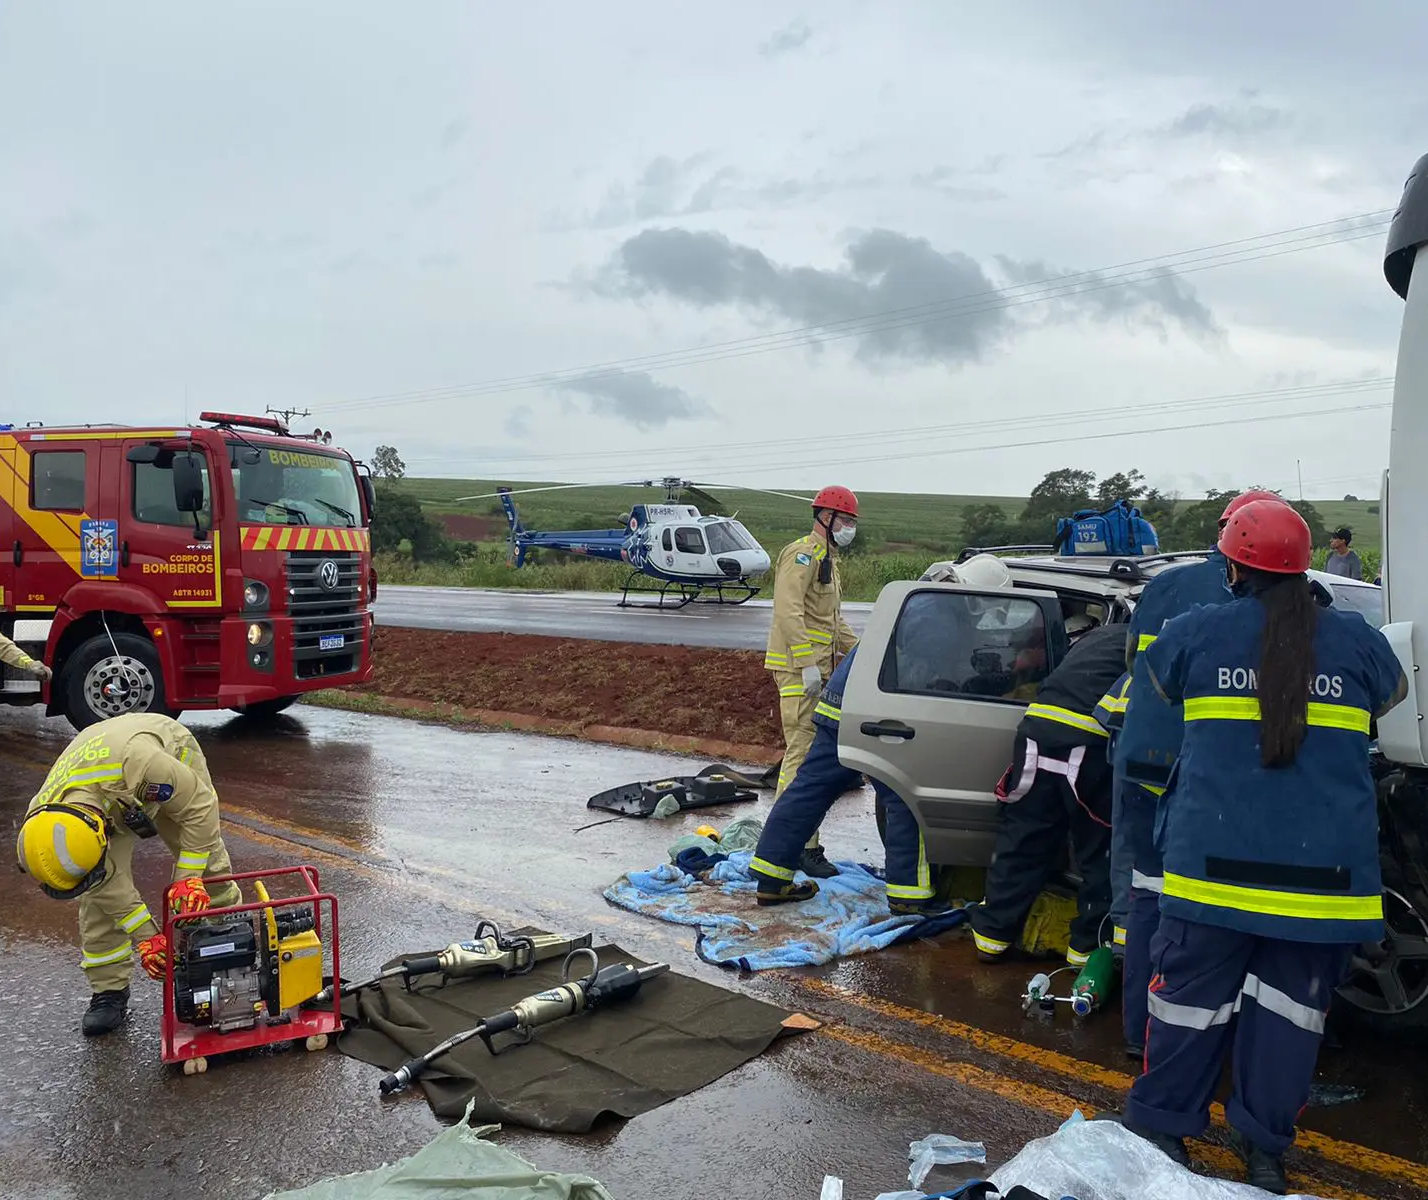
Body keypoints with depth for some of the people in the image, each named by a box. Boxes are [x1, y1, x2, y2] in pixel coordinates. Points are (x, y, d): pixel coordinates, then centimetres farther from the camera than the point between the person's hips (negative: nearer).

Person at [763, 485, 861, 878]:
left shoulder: (827, 559, 22)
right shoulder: (803, 554, -10)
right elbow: (789, 612, -22)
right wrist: (806, 664, -27)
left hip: (819, 669, 10)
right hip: (799, 669, -10)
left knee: (811, 755, 13)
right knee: (803, 754, -10)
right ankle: (802, 845, -7)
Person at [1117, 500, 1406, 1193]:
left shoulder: (1198, 631, -1)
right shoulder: (1355, 639, 3)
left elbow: (1154, 682, 18)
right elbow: (1394, 694, 24)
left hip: (1214, 858, -1)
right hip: (1325, 870, 1)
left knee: (1193, 992, 10)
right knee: (1292, 1006, 13)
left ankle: (1160, 1124, 22)